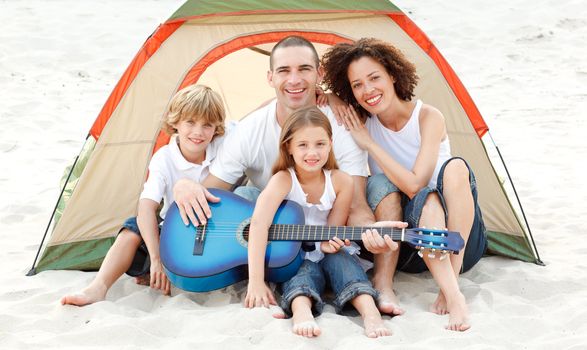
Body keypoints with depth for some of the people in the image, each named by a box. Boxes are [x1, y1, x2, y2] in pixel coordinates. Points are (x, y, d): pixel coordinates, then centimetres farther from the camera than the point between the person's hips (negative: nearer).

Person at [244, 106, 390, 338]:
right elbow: (259, 223, -32)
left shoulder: (341, 182, -9)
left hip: (326, 255, 2)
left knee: (339, 258, -28)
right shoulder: (283, 180, -18)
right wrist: (256, 282, -43)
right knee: (306, 269, -32)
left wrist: (329, 242, -29)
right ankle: (301, 310, -58)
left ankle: (370, 312, -47)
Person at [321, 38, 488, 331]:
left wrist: (369, 144, -20)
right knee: (426, 201, -33)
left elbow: (413, 184, -22)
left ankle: (448, 286, -33)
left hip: (461, 242, -1)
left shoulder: (428, 117, -13)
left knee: (455, 168, -31)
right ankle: (453, 296, -44)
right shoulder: (363, 123, 0)